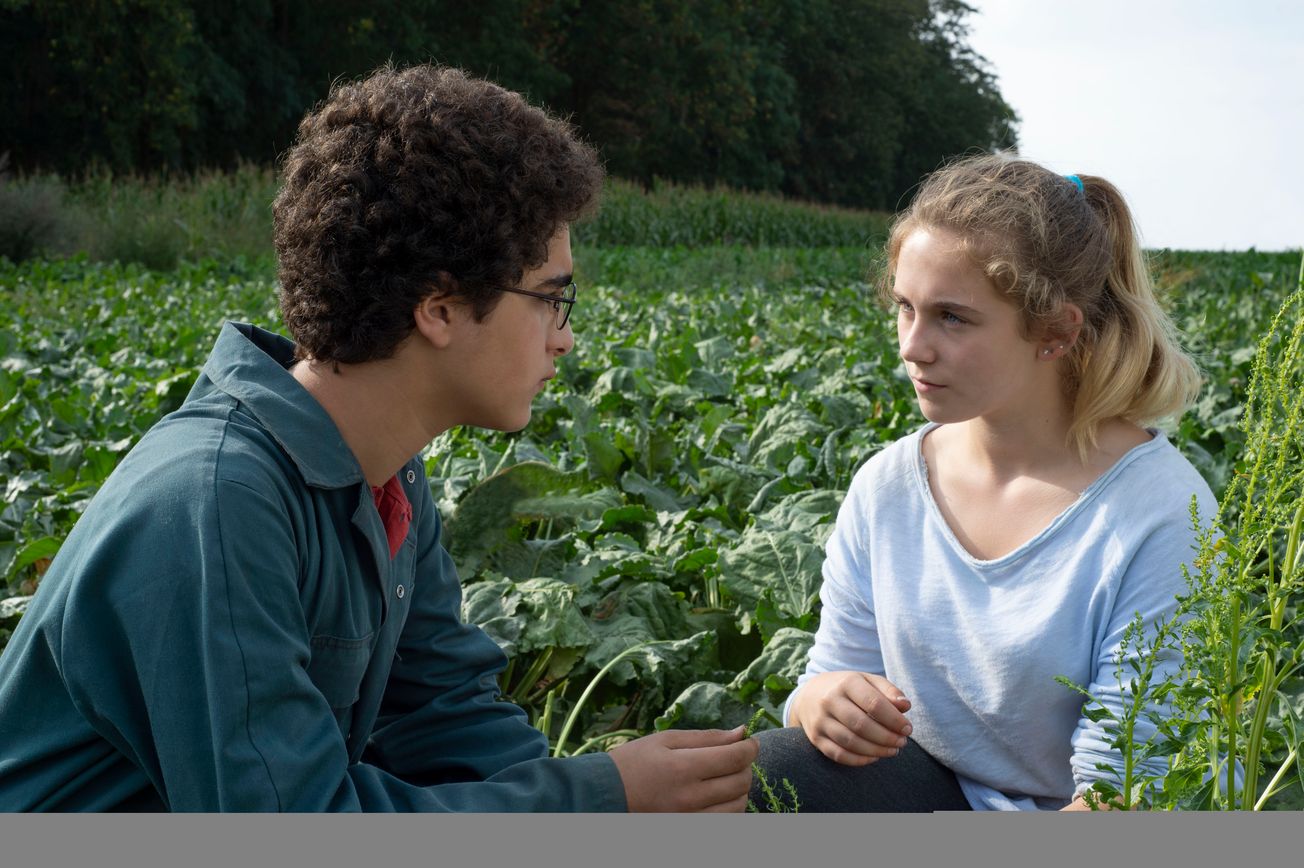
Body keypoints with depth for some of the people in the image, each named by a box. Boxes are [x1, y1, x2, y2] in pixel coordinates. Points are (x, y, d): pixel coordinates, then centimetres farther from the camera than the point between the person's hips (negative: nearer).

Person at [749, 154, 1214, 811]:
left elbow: (1124, 793, -18)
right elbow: (833, 671, 5)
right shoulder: (884, 486, -1)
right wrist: (820, 702, -19)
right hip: (934, 794, 5)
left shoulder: (1161, 513, -18)